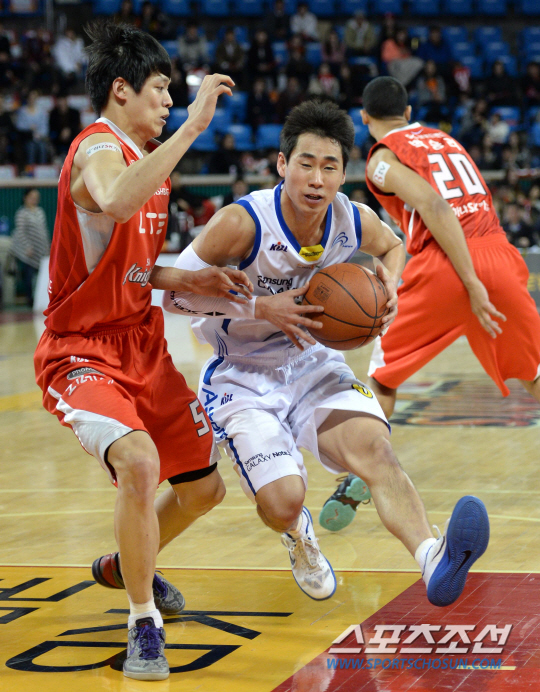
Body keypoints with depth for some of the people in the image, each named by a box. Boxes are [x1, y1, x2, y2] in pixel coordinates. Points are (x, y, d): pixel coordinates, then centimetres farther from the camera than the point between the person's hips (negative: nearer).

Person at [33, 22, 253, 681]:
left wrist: (191, 279, 5)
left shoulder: (150, 156, 11)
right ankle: (144, 624, -16)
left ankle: (124, 566, 43)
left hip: (143, 346, 9)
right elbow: (113, 204, -46)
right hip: (82, 352, -9)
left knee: (203, 487, 14)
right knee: (139, 461, -33)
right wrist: (191, 128, -43)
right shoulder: (99, 149, -18)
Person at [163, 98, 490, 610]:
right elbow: (174, 294, -16)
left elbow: (393, 246, 17)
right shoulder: (243, 222, -24)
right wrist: (261, 308, -26)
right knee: (282, 503, -19)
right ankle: (296, 532, 20)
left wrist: (388, 288, -6)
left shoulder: (355, 222, -8)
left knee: (376, 450, -24)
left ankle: (434, 559, -44)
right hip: (242, 376, -3)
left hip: (311, 363, 4)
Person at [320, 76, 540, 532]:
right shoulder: (445, 140, 25)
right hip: (499, 251, 5)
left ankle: (358, 480, 1)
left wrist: (471, 284, -16)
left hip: (445, 265, -5)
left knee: (383, 374, 11)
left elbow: (435, 209, -13)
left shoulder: (384, 158, 4)